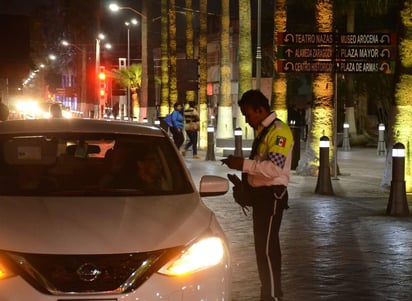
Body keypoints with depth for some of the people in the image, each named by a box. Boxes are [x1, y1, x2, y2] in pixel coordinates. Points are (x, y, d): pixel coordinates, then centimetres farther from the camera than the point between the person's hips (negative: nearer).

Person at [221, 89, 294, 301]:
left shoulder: (278, 131, -16)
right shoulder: (262, 130, 15)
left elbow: (275, 167, -26)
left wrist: (244, 164, -23)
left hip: (272, 195, -10)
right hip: (261, 194, 10)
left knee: (266, 248, -9)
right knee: (265, 246, 17)